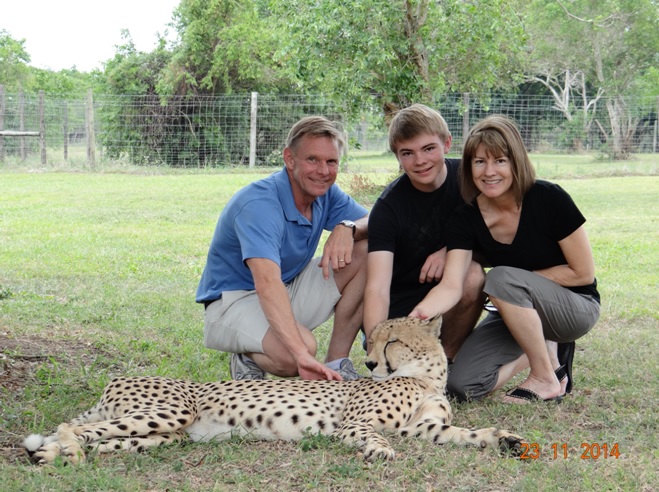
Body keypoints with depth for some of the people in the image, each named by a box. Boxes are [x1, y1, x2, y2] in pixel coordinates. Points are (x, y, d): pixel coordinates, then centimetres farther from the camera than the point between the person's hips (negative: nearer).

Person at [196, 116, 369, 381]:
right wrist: (302, 355, -55)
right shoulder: (259, 204, -29)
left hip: (291, 291, 8)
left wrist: (347, 228, -24)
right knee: (301, 348, -38)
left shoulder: (325, 193, -4)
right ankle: (248, 359, -3)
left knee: (368, 251, -11)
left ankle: (337, 363, -5)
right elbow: (267, 284, -43)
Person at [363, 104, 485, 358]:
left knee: (473, 275, -29)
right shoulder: (388, 206, -18)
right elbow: (377, 288, -27)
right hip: (400, 310, -2)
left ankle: (445, 358, -8)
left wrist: (451, 251, -20)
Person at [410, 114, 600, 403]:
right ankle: (547, 349, 10)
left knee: (502, 277, -33)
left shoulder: (548, 199, -20)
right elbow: (451, 286, -21)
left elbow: (583, 272, -15)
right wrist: (418, 313, -44)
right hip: (517, 314, 5)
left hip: (576, 307, -5)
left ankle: (548, 376, -13)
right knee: (462, 385, -14)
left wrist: (510, 282, -16)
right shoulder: (466, 219, -10)